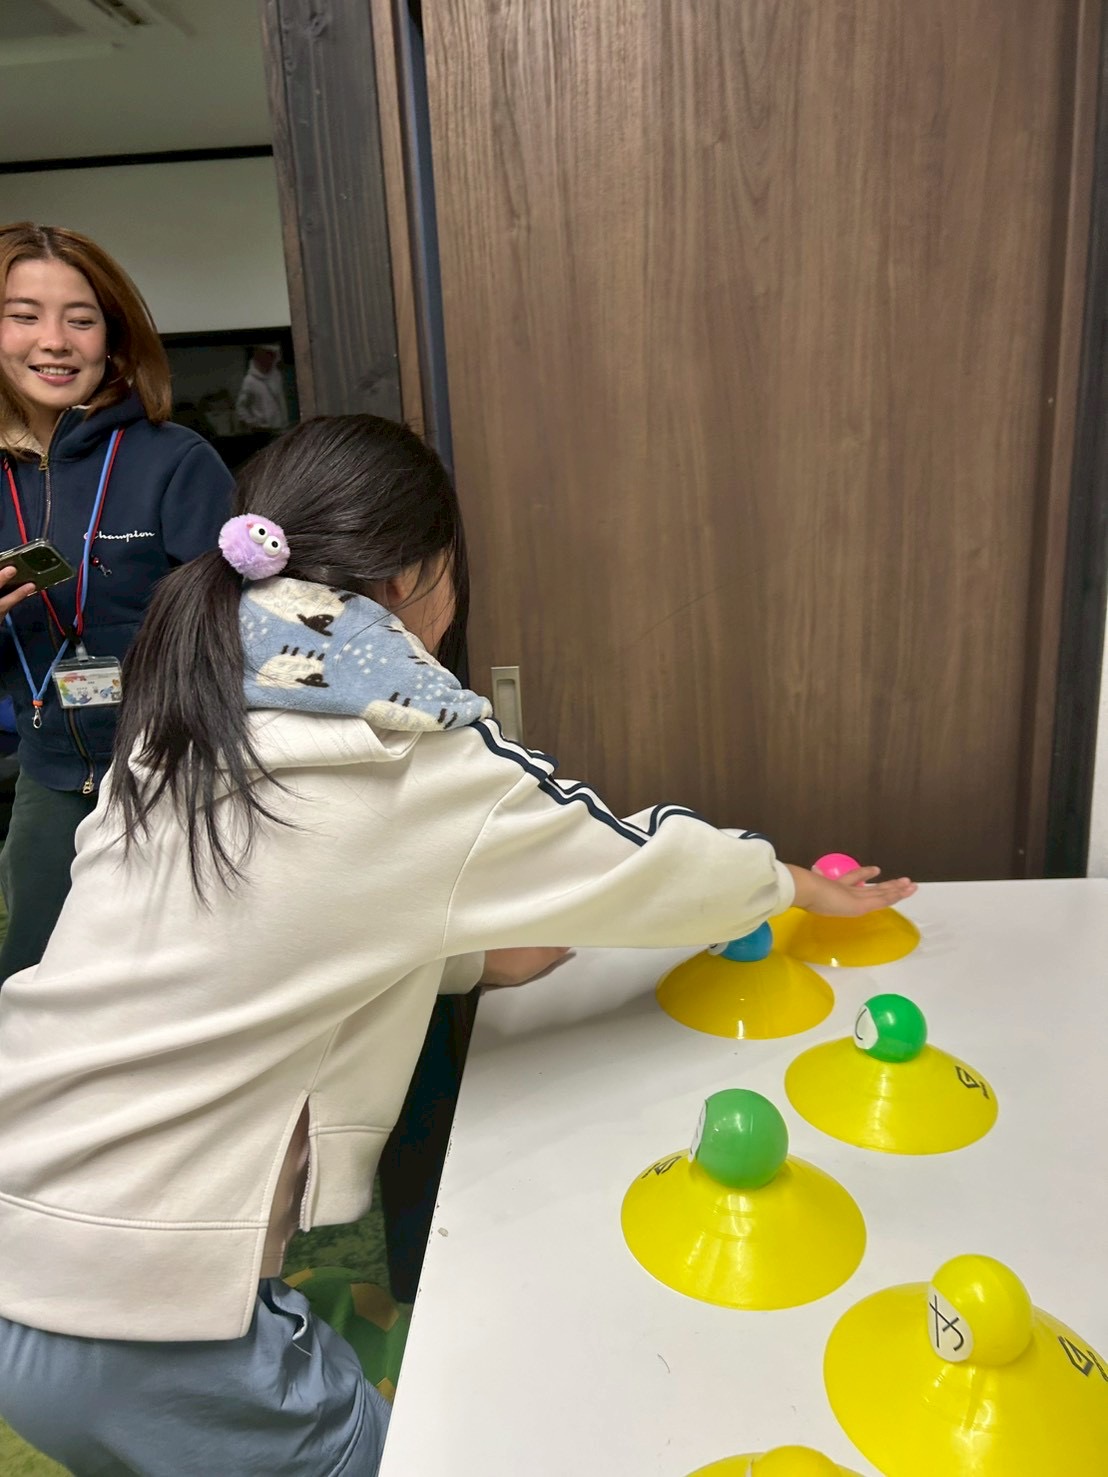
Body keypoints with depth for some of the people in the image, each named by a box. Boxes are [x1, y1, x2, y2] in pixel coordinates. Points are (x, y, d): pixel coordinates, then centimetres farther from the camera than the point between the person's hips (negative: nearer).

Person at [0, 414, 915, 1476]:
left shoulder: (182, 729, 3)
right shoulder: (411, 763, -17)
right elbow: (639, 861, -5)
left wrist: (480, 953, 10)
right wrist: (805, 885, 12)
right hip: (133, 1317, -7)